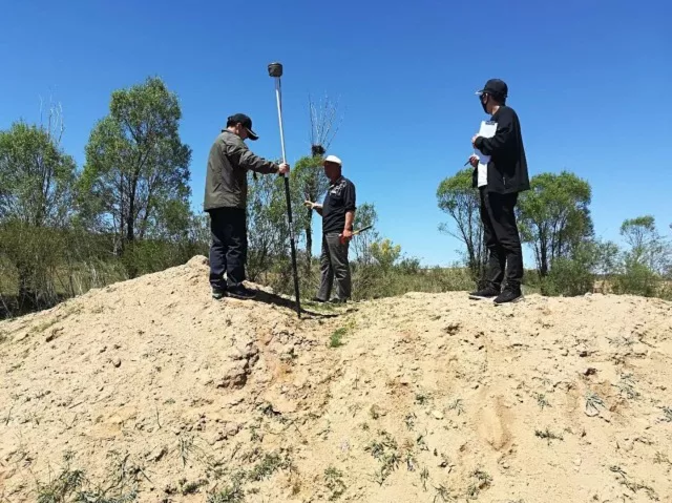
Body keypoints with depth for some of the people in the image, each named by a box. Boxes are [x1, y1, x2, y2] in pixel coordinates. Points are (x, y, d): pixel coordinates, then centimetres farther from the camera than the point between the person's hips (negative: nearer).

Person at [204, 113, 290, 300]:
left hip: (215, 201, 10)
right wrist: (276, 168, -24)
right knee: (236, 243, -9)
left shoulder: (219, 141, 30)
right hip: (229, 201, -10)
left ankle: (218, 285, 0)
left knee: (219, 244, 4)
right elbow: (249, 160, -20)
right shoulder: (231, 140, -3)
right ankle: (234, 285, -10)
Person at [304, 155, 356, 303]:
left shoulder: (345, 184, -3)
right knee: (325, 264, 10)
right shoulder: (332, 187, 24)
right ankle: (322, 296, 14)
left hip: (338, 231, -10)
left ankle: (343, 297, -6)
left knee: (339, 265, -9)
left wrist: (347, 229, -24)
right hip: (328, 231, 10)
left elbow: (350, 208, -14)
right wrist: (316, 206, 13)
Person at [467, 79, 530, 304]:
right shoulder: (495, 119, 23)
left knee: (507, 237, -10)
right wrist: (480, 159, 6)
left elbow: (500, 144, -20)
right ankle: (492, 285, 10)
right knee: (493, 239, 7)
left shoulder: (506, 114, -3)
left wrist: (479, 142, -5)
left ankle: (513, 288, -9)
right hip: (489, 186, 10)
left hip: (501, 186, -10)